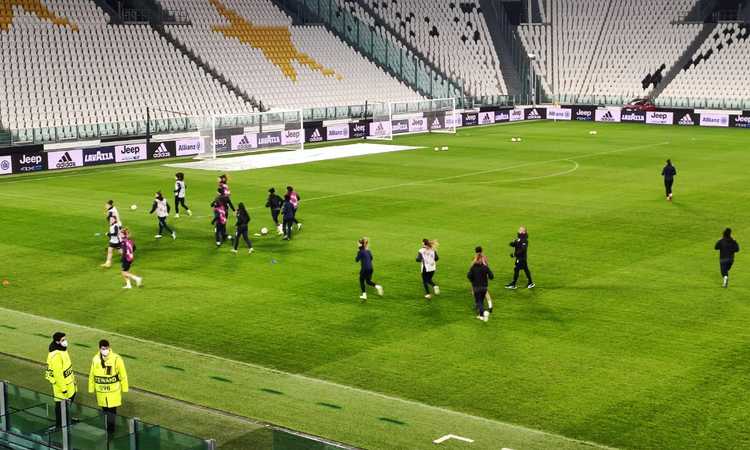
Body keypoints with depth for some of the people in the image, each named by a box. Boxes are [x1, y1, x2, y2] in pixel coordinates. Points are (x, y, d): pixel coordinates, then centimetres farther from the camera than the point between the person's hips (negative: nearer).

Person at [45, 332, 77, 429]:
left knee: (71, 396, 25)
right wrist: (63, 388, -22)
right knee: (61, 403, 5)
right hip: (60, 382, -10)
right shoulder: (56, 355, -30)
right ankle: (59, 424, 22)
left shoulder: (62, 349, 1)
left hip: (68, 382, 10)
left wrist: (72, 377, 22)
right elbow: (58, 373, -27)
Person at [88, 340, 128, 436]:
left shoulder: (116, 359, -16)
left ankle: (110, 429, 10)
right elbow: (91, 376, 6)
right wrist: (91, 389, 12)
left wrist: (124, 388, -1)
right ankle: (109, 427, 30)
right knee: (105, 410, 14)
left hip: (113, 391, -3)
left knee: (112, 410, -2)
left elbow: (123, 375, -6)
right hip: (101, 391, 3)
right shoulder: (95, 360, -6)